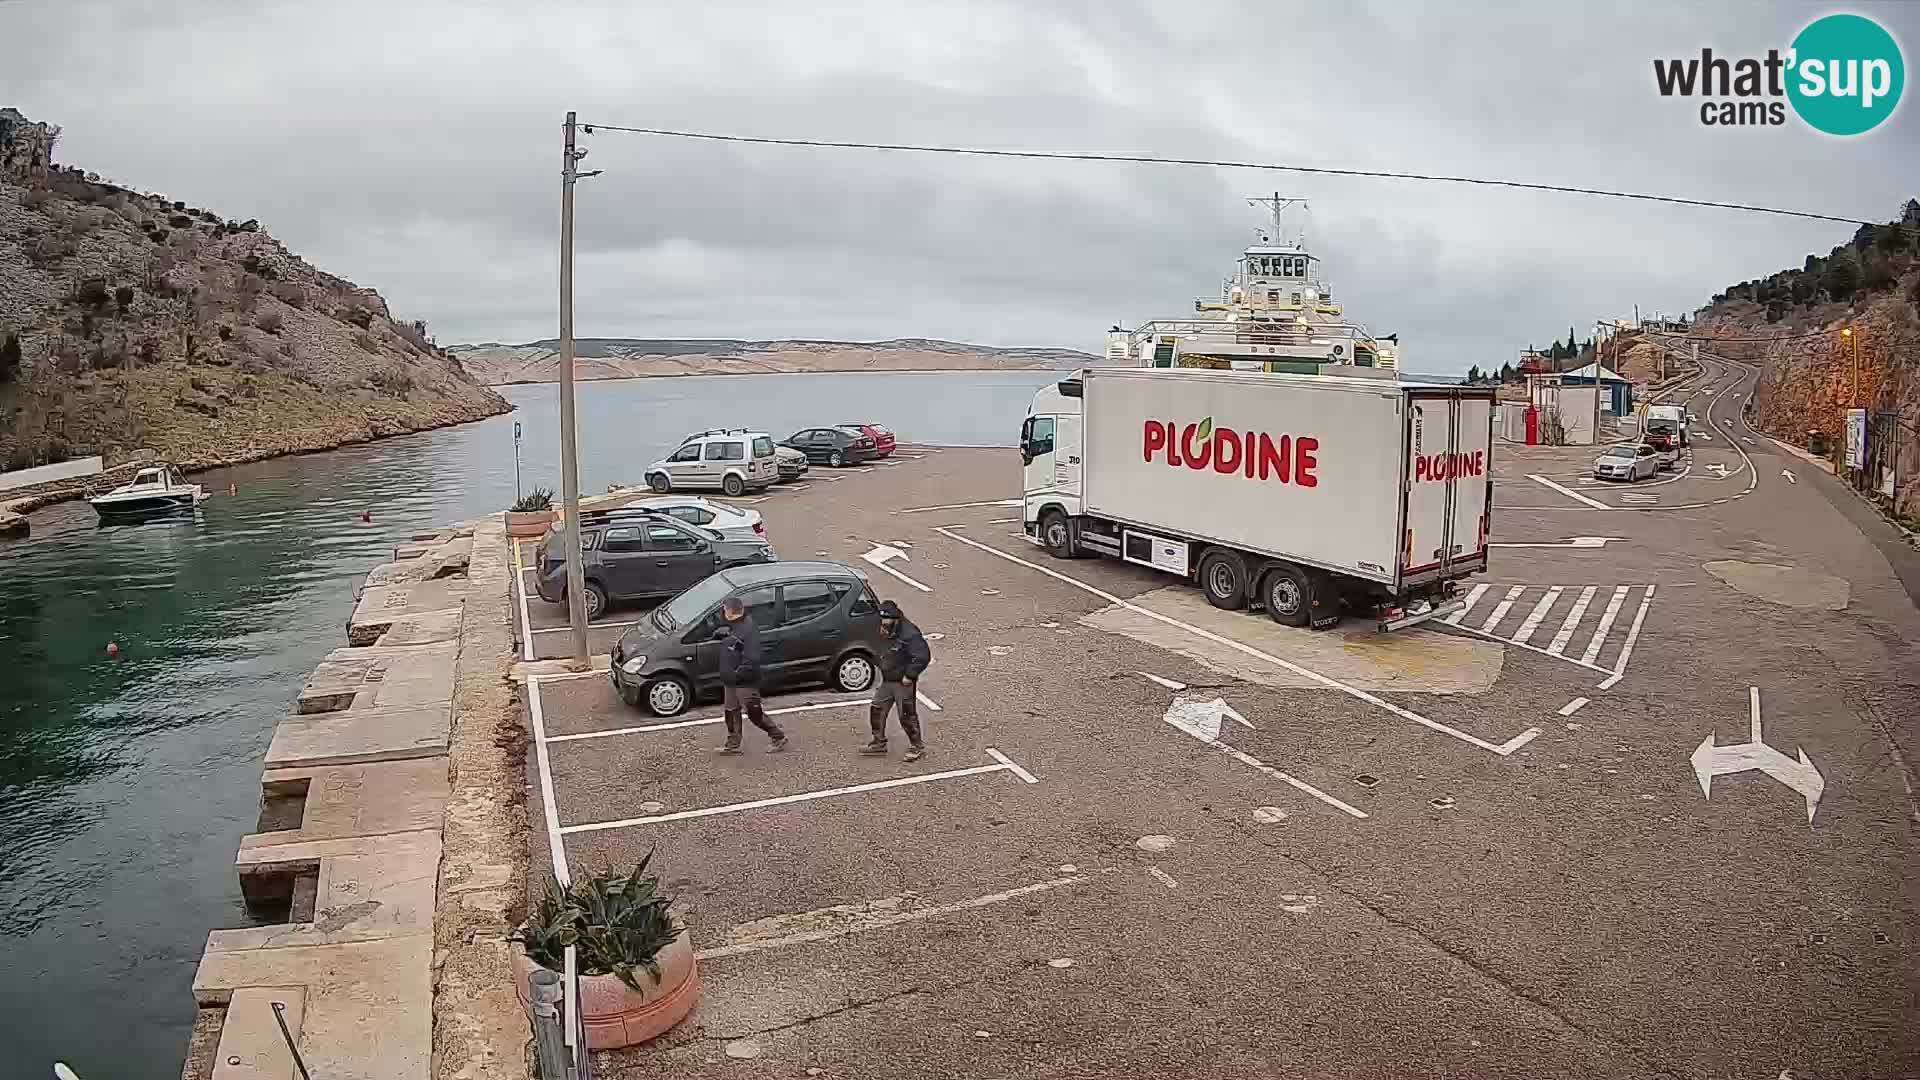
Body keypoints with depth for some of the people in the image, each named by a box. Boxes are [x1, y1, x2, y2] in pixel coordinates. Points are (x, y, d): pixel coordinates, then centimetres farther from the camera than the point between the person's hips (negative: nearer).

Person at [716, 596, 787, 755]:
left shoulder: (749, 629, -21)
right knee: (731, 712, 15)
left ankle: (779, 737, 12)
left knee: (755, 713, -2)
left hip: (745, 683, -10)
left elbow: (752, 658, -26)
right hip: (730, 682, 10)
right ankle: (733, 745, 25)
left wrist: (739, 673, -26)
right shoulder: (735, 627, 10)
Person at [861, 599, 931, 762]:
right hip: (887, 681, 9)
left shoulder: (909, 634, -24)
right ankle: (879, 743, 28)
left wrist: (909, 675, -23)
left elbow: (923, 656, -27)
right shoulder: (888, 632, 6)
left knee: (907, 715, 1)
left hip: (904, 683, -9)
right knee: (877, 710, 12)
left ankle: (918, 747, 17)